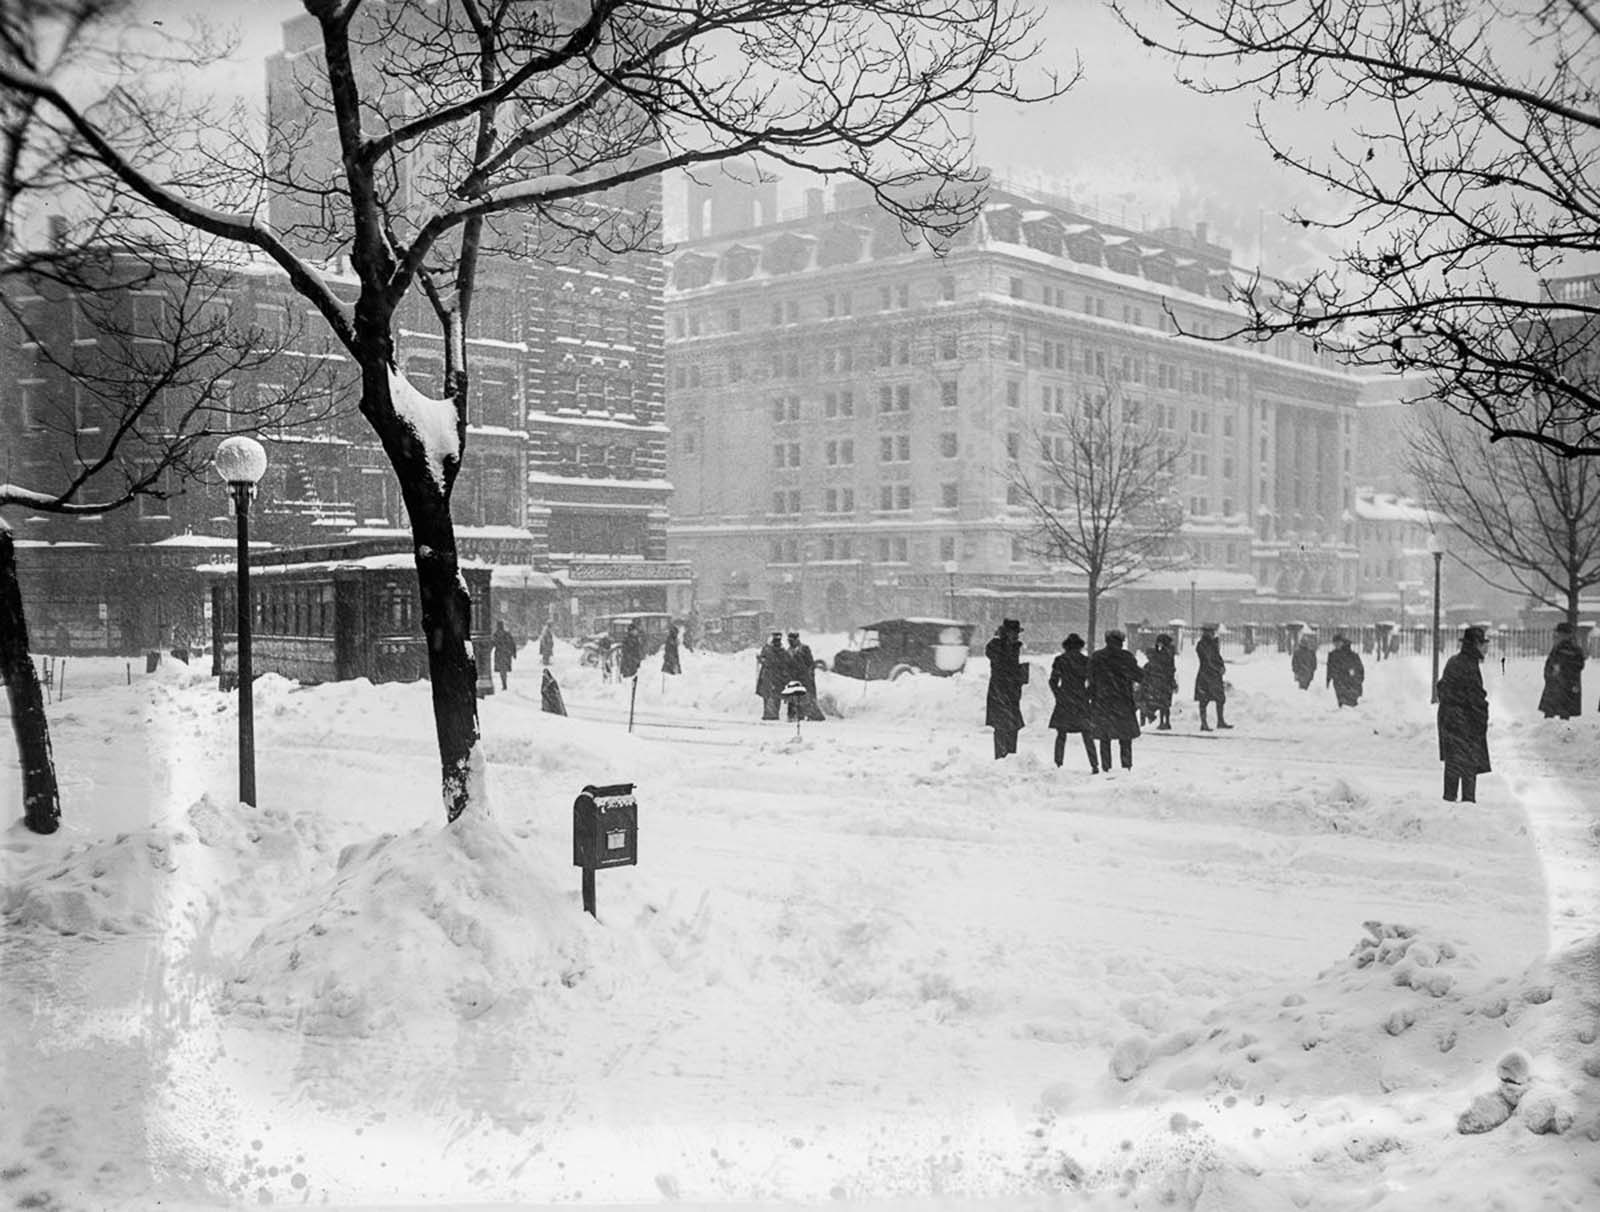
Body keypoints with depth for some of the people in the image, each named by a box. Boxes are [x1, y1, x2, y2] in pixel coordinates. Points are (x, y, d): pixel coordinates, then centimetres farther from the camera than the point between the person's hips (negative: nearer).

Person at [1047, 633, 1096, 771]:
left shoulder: (1060, 661, -1)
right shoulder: (1086, 661, -1)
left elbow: (1053, 682, 0)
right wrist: (1087, 696, 10)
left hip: (1064, 703, 0)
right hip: (1081, 703, 0)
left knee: (1061, 735, 7)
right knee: (1087, 736, 5)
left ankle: (1058, 765, 3)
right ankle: (1094, 765, 1)